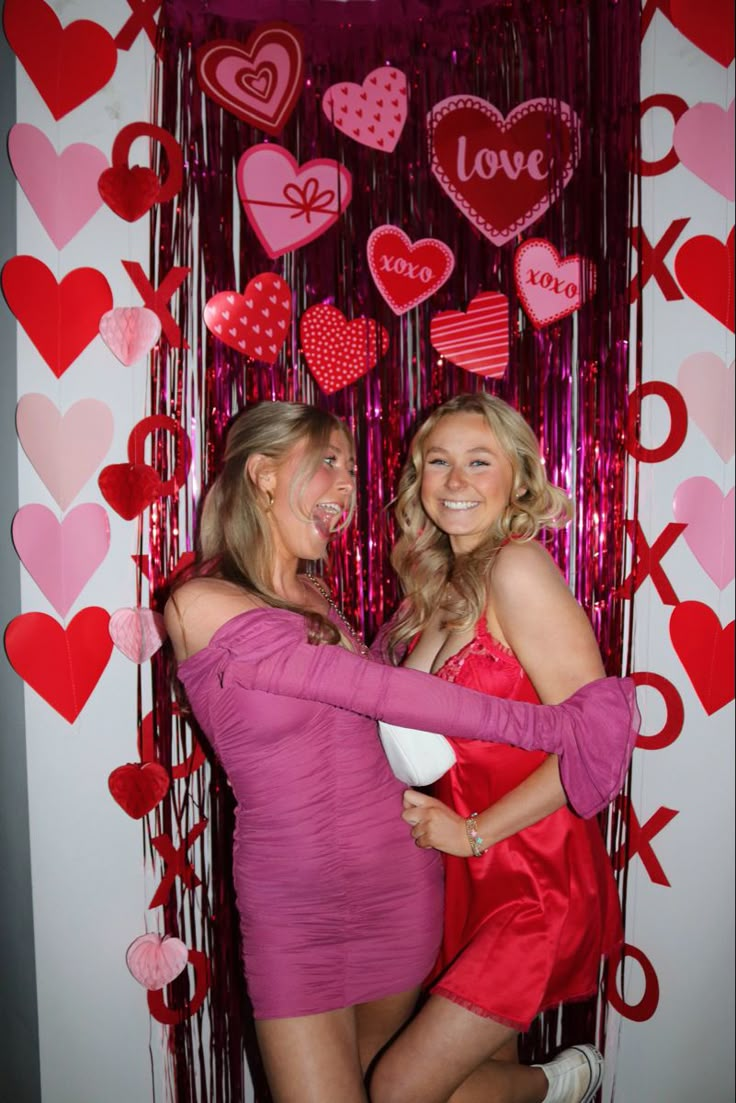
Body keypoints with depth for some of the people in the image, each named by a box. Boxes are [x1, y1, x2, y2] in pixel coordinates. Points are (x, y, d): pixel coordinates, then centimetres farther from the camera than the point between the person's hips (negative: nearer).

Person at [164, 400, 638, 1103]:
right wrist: (549, 727, -19)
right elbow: (373, 688, -20)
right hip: (295, 908, -5)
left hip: (399, 880, 5)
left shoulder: (315, 596, 4)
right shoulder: (199, 604, -16)